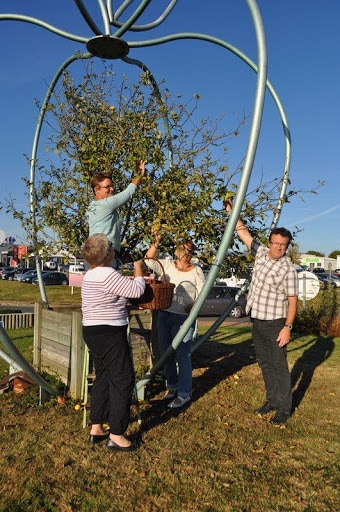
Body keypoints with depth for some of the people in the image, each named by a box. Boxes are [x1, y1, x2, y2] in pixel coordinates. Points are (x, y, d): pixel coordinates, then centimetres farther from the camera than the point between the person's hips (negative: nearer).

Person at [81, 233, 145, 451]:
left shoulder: (90, 275, 12)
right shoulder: (108, 274, -20)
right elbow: (136, 290, -18)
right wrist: (139, 270, -2)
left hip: (93, 331, 10)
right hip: (109, 334, -10)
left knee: (103, 378, 18)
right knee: (123, 381, 0)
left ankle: (96, 429, 26)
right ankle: (116, 435, 8)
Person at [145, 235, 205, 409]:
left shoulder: (196, 271, -2)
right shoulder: (168, 264, 7)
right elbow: (148, 260, 0)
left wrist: (193, 305, -22)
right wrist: (156, 244, -12)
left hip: (184, 318, -5)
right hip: (164, 315, 5)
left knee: (182, 356, -2)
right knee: (166, 354, 15)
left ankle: (184, 394, 11)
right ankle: (171, 386, 33)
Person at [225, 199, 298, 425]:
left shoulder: (288, 269, -14)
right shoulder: (261, 253, 2)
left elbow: (293, 301, -13)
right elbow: (244, 233, 10)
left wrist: (287, 327, -19)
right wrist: (232, 211, 7)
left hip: (276, 324, -6)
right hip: (258, 322, 7)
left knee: (279, 367, 1)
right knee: (265, 365, 16)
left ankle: (284, 409, 14)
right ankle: (272, 401, 30)